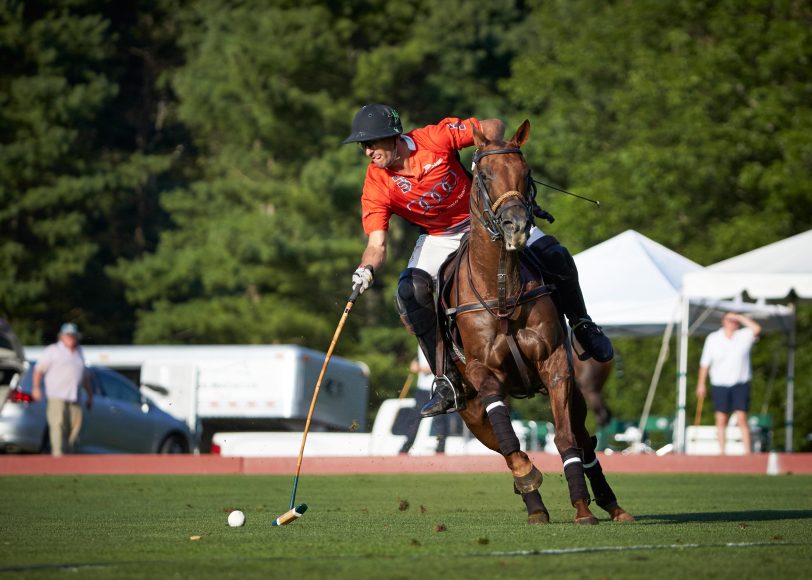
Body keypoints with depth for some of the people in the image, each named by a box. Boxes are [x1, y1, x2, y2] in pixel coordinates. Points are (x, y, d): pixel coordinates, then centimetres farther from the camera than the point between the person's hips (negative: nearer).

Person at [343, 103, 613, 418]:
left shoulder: (435, 138, -26)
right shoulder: (376, 186, -22)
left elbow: (494, 127, -14)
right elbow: (377, 244, -25)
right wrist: (366, 270, -46)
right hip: (439, 237, 1)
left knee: (555, 257, -14)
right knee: (409, 293, -25)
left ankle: (582, 325, 15)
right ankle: (447, 381, -16)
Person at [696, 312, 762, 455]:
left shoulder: (744, 336, 1)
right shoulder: (713, 339, 5)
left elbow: (756, 329, -20)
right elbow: (705, 363, 9)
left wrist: (738, 317, -14)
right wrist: (701, 384, 7)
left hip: (740, 384, -2)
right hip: (720, 384, 2)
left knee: (741, 419, -10)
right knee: (721, 420, 1)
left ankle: (747, 452, -10)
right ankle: (721, 452, 6)